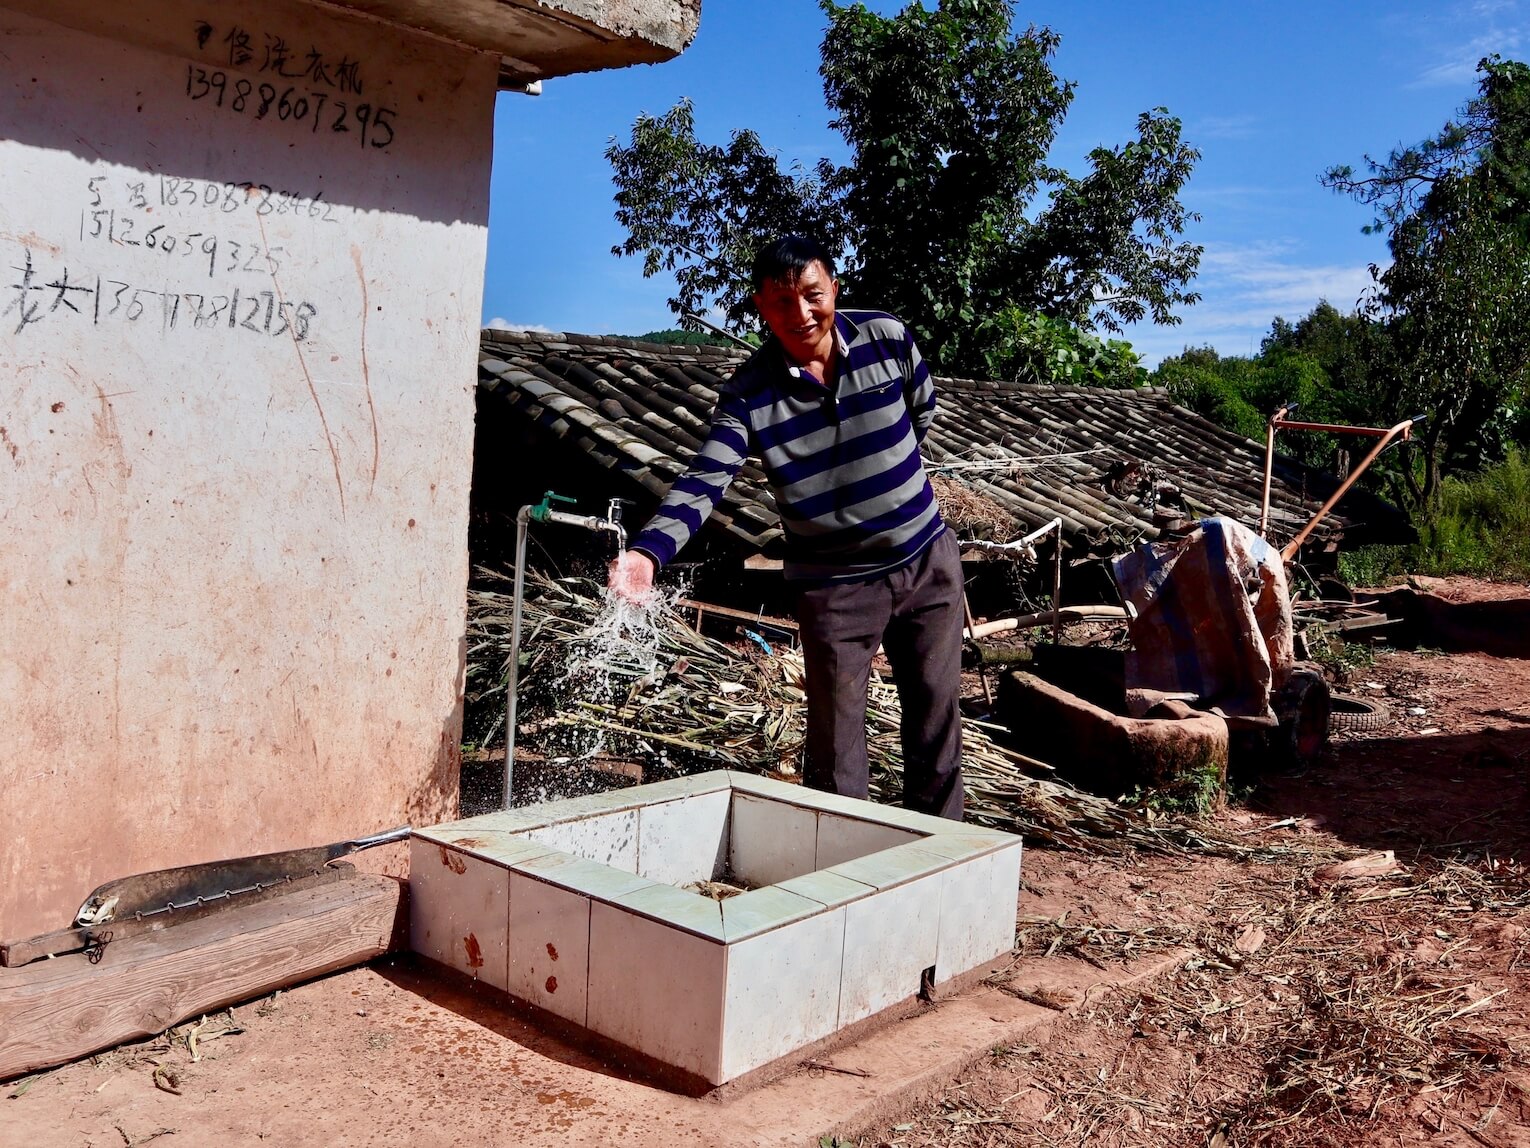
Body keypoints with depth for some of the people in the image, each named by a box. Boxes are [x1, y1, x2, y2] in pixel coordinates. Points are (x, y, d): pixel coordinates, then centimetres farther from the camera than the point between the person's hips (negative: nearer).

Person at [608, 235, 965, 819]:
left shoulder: (888, 338, -8)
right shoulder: (749, 393, -15)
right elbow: (704, 480, -23)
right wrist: (648, 550, -39)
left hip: (928, 562, 3)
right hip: (834, 585, -2)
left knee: (937, 712, 14)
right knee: (834, 739, 3)